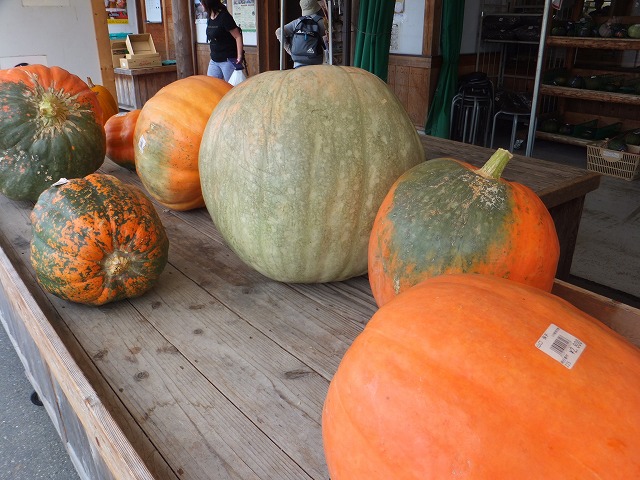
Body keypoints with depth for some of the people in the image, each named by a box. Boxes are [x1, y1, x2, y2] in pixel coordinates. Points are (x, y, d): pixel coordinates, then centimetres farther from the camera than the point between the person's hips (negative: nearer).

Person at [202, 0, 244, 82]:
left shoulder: (224, 17, -14)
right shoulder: (209, 18, 9)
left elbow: (238, 37, -15)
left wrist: (239, 56, -21)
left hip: (228, 60, -8)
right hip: (214, 60, 8)